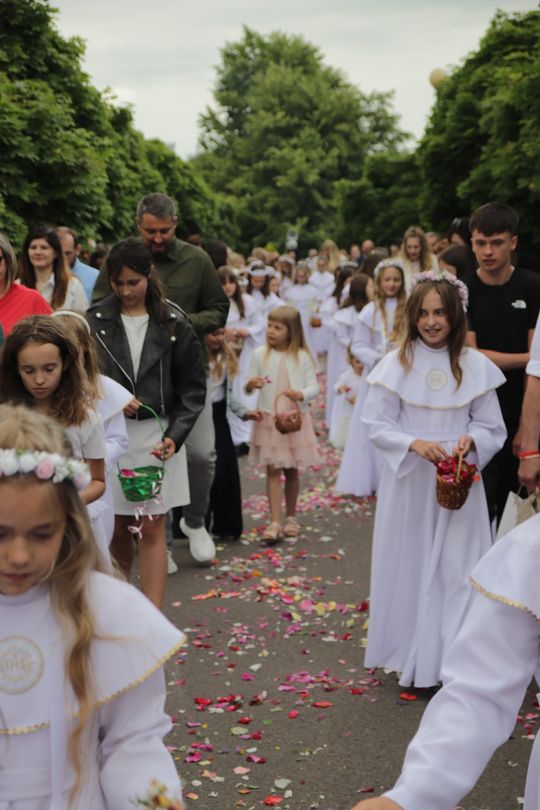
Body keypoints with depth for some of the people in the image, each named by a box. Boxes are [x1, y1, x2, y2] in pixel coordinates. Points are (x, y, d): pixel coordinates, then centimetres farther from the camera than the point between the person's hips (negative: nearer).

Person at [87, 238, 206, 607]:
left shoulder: (174, 323, -2)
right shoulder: (96, 320, 0)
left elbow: (193, 388, 1)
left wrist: (175, 436, -10)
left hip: (157, 434, -1)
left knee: (152, 528, -3)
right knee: (117, 526, 10)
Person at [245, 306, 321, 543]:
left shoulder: (302, 357, -1)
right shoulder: (260, 354, 0)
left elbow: (314, 386, -1)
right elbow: (248, 386, 3)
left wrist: (301, 394, -21)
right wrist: (250, 385, -20)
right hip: (268, 419, 0)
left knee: (291, 469, 10)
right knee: (273, 469, -4)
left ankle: (291, 517, 26)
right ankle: (275, 522, -5)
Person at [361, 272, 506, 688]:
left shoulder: (475, 365, -2)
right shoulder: (397, 364, -4)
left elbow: (491, 427, 3)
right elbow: (378, 425, -4)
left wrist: (470, 440, -18)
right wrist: (416, 444, -20)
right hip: (408, 481, 0)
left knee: (457, 569, 2)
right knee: (409, 567, 8)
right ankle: (410, 655, 22)